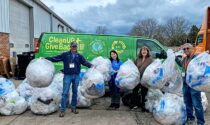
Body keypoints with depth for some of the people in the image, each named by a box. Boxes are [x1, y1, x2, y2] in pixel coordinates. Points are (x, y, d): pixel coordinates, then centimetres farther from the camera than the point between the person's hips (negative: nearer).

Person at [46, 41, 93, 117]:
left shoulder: (79, 56, 6)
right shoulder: (65, 55, 2)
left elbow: (85, 62, -3)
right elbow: (55, 58, 1)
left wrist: (90, 65, -20)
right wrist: (46, 59, -5)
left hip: (76, 76, 2)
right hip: (67, 76, -2)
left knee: (75, 92, 11)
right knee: (65, 93, -5)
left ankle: (73, 108, 26)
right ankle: (62, 110, 1)